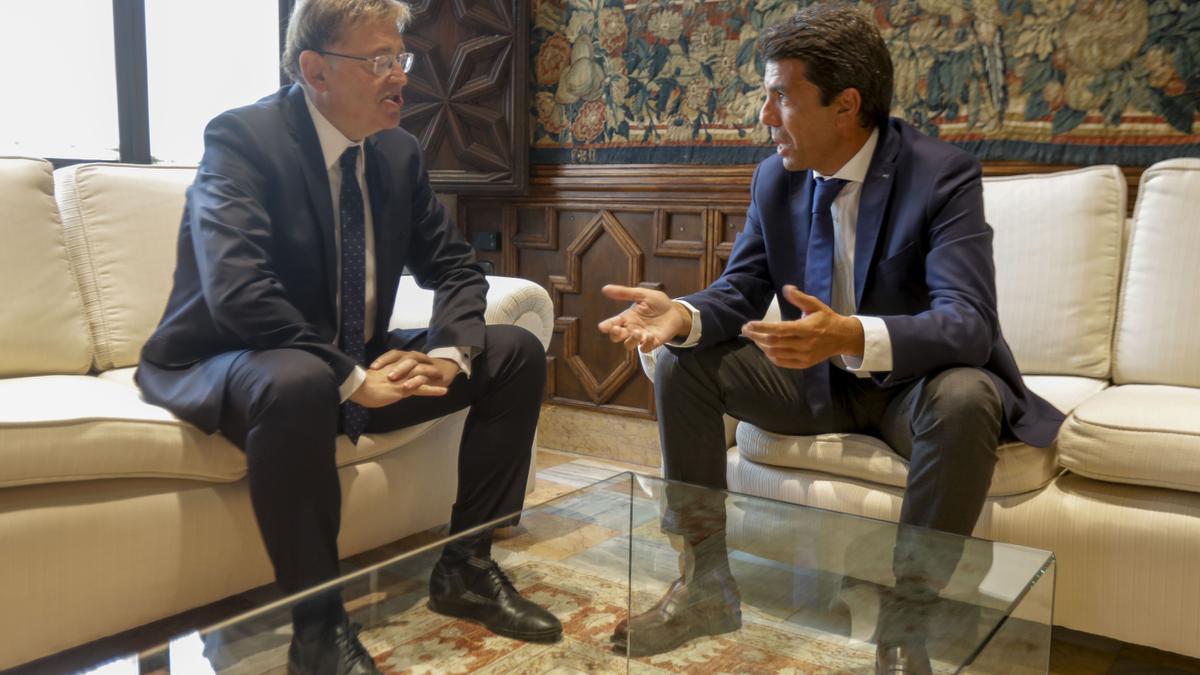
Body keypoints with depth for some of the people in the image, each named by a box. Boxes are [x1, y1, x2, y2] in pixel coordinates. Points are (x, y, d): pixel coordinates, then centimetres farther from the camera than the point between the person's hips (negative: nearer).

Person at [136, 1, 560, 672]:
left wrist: (450, 350, -13)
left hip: (359, 365, 7)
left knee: (518, 352, -2)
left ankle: (467, 567, 5)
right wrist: (351, 379, -30)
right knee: (298, 382, -41)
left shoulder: (398, 150, 2)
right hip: (227, 366, -6)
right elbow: (236, 291, -32)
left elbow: (454, 265, 7)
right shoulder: (243, 137, -18)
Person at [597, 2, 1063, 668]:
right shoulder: (775, 177, -3)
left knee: (965, 399, -38)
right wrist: (683, 315, -26)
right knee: (681, 362, -8)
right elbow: (739, 291, -1)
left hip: (914, 380, -5)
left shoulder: (943, 174, -20)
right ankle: (707, 583, -1)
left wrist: (852, 336, -50)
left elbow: (968, 322, -31)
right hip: (815, 378, 5)